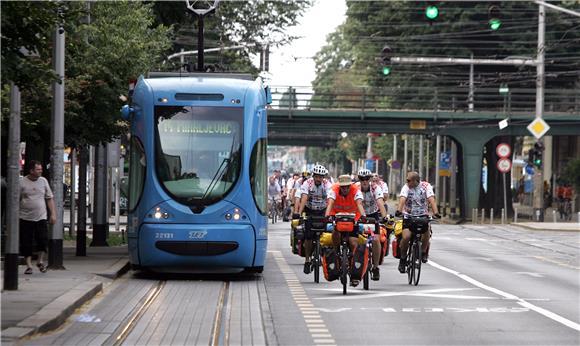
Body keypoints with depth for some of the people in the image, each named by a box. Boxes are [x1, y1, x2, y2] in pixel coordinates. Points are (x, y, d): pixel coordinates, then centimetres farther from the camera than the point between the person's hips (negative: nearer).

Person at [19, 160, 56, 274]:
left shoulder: (43, 181, 8)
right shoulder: (22, 182, -3)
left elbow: (49, 198, 13)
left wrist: (53, 214, 6)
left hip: (41, 218, 2)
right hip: (25, 218, -2)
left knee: (43, 240, -7)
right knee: (26, 243, 0)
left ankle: (40, 262, 14)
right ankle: (29, 265, 11)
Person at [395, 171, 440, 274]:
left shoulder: (426, 186, -7)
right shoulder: (406, 187, -7)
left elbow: (431, 200, -20)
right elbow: (402, 199, -23)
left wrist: (435, 212, -36)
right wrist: (399, 210, -42)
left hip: (423, 216, 0)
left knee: (426, 232, -25)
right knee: (406, 236, -21)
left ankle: (423, 252, 5)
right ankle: (403, 259, 1)